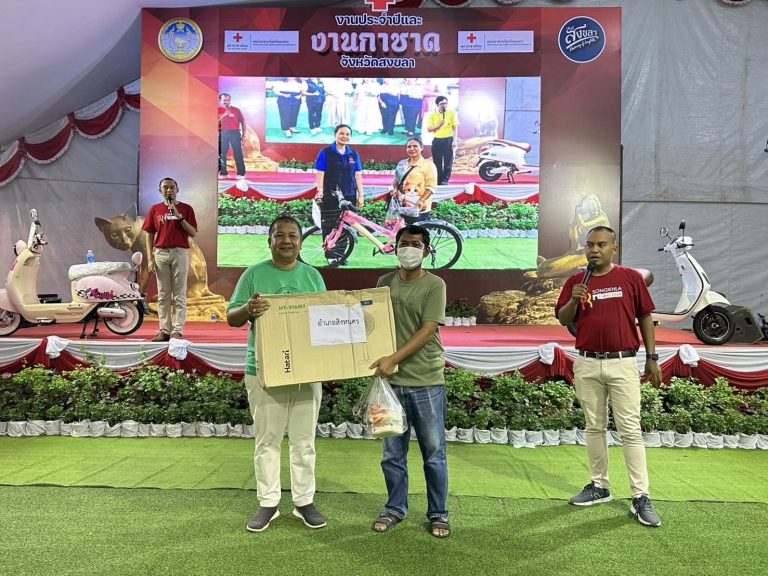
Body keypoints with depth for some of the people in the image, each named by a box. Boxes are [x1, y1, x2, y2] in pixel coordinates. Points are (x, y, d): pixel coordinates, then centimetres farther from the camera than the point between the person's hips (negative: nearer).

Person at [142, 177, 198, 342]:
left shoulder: (186, 209, 6)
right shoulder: (155, 209, 11)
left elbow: (193, 233, -1)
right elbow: (149, 235, 10)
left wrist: (179, 217, -13)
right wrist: (150, 258, 1)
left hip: (180, 253, -2)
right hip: (160, 254, 2)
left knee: (179, 294, -3)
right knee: (163, 295, 4)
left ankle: (177, 330, -1)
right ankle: (164, 331, 7)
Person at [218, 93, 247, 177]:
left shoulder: (236, 109, 6)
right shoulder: (218, 111, 6)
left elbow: (242, 122, 9)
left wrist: (244, 134, 3)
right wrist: (223, 115, -14)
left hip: (235, 133, -1)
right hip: (223, 133, 1)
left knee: (238, 153, -4)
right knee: (222, 153, 3)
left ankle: (241, 173, -3)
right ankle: (223, 172, 10)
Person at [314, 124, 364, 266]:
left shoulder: (354, 154, 10)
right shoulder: (325, 153, 0)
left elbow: (358, 176, 10)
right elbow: (320, 174, -3)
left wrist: (361, 196, 6)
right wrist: (320, 191, -15)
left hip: (349, 196, 4)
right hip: (330, 197, -3)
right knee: (330, 227, -1)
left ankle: (340, 255, 18)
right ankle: (331, 256, 7)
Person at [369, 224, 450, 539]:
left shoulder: (435, 285, -6)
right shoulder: (384, 283, 7)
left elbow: (427, 331, -14)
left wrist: (394, 358, -22)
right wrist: (381, 363, 0)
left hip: (427, 382, -3)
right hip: (391, 380, 4)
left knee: (434, 453, 9)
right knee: (392, 452, 13)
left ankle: (438, 513, 25)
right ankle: (395, 508, 31)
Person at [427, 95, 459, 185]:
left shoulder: (452, 113, 2)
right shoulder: (433, 115, 5)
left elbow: (455, 128, 1)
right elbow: (429, 129, 2)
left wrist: (454, 140, -8)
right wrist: (438, 125, -14)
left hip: (448, 140, -1)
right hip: (437, 140, 1)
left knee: (448, 161, -2)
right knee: (437, 162, 4)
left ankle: (445, 180, 4)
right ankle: (438, 180, 13)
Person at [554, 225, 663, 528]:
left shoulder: (631, 278, 1)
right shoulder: (575, 281, 5)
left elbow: (645, 318, 5)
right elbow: (563, 319, 3)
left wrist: (652, 358, 4)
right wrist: (574, 300, -17)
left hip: (622, 364, -2)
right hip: (587, 365, 3)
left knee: (630, 430, -1)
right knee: (594, 428, 12)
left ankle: (641, 497, 5)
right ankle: (599, 486, 25)